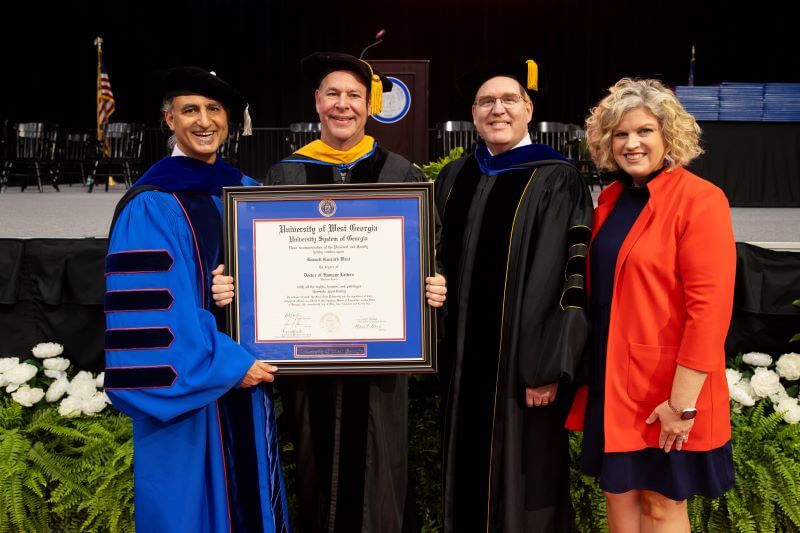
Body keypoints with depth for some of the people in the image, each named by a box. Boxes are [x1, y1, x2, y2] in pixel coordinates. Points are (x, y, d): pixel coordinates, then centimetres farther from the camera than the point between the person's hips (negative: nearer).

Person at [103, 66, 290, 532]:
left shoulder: (248, 192, 7)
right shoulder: (150, 205, -12)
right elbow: (155, 308, -17)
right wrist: (227, 365, -17)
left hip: (248, 375, 6)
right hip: (188, 386, -6)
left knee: (249, 492, 17)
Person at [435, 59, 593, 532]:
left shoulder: (557, 180, -8)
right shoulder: (454, 179, 10)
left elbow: (570, 278, -13)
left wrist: (549, 368, -18)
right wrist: (438, 345, 8)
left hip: (522, 362, -5)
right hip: (464, 359, 6)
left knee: (521, 484, 7)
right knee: (469, 479, 17)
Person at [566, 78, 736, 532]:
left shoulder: (700, 200, -14)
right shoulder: (611, 199, 7)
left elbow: (709, 308, -19)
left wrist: (683, 401, -19)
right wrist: (589, 370, 11)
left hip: (665, 388, -6)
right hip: (610, 380, 6)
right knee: (619, 491, 16)